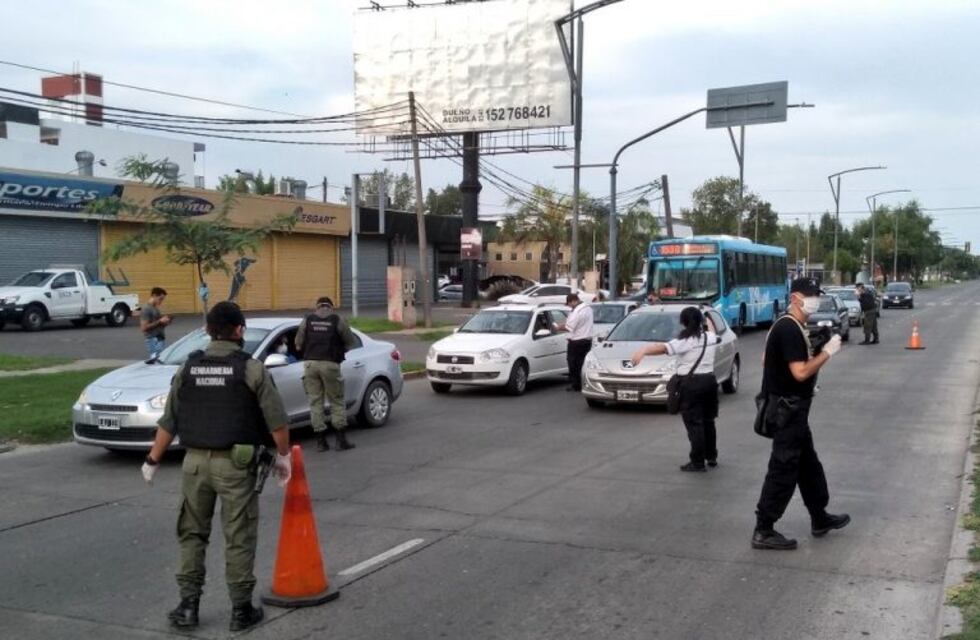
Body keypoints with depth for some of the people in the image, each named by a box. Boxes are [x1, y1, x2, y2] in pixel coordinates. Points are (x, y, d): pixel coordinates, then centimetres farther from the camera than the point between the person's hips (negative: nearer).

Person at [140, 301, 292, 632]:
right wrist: (283, 455, 6)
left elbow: (168, 422, 7)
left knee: (192, 534, 15)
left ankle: (188, 605, 15)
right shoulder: (251, 369, -6)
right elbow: (276, 420, -7)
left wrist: (153, 460, 16)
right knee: (239, 538, 5)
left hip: (195, 461, 3)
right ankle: (241, 610, 11)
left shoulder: (188, 369, 5)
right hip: (236, 464, -3)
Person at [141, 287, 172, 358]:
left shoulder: (156, 308, 17)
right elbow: (144, 327, -17)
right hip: (153, 340, -9)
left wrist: (164, 322, 7)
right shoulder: (146, 309, -10)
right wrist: (159, 321, -17)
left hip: (161, 339, 9)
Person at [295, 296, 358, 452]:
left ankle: (321, 441, 8)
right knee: (337, 401, 7)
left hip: (310, 363, 2)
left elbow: (298, 345, 9)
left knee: (315, 402, 8)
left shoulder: (307, 320, 8)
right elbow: (351, 343, 4)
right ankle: (341, 439, 4)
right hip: (330, 364, -2)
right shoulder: (337, 320, 2)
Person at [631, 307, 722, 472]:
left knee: (694, 423, -3)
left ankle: (698, 462, -2)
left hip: (691, 384, -7)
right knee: (708, 421, 19)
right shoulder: (709, 337, 7)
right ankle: (711, 456, 31)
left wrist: (643, 351, -43)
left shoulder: (685, 341, -13)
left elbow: (664, 348, -30)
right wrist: (709, 323, 55)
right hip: (709, 381, 7)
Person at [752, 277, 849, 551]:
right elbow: (801, 372, -26)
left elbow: (767, 361, 18)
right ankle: (763, 531, -1)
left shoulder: (790, 327, 12)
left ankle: (820, 518, 33)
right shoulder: (789, 329, -20)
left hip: (791, 406, 11)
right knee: (783, 469, -6)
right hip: (788, 408, -11)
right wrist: (827, 352, -15)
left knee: (808, 464, 20)